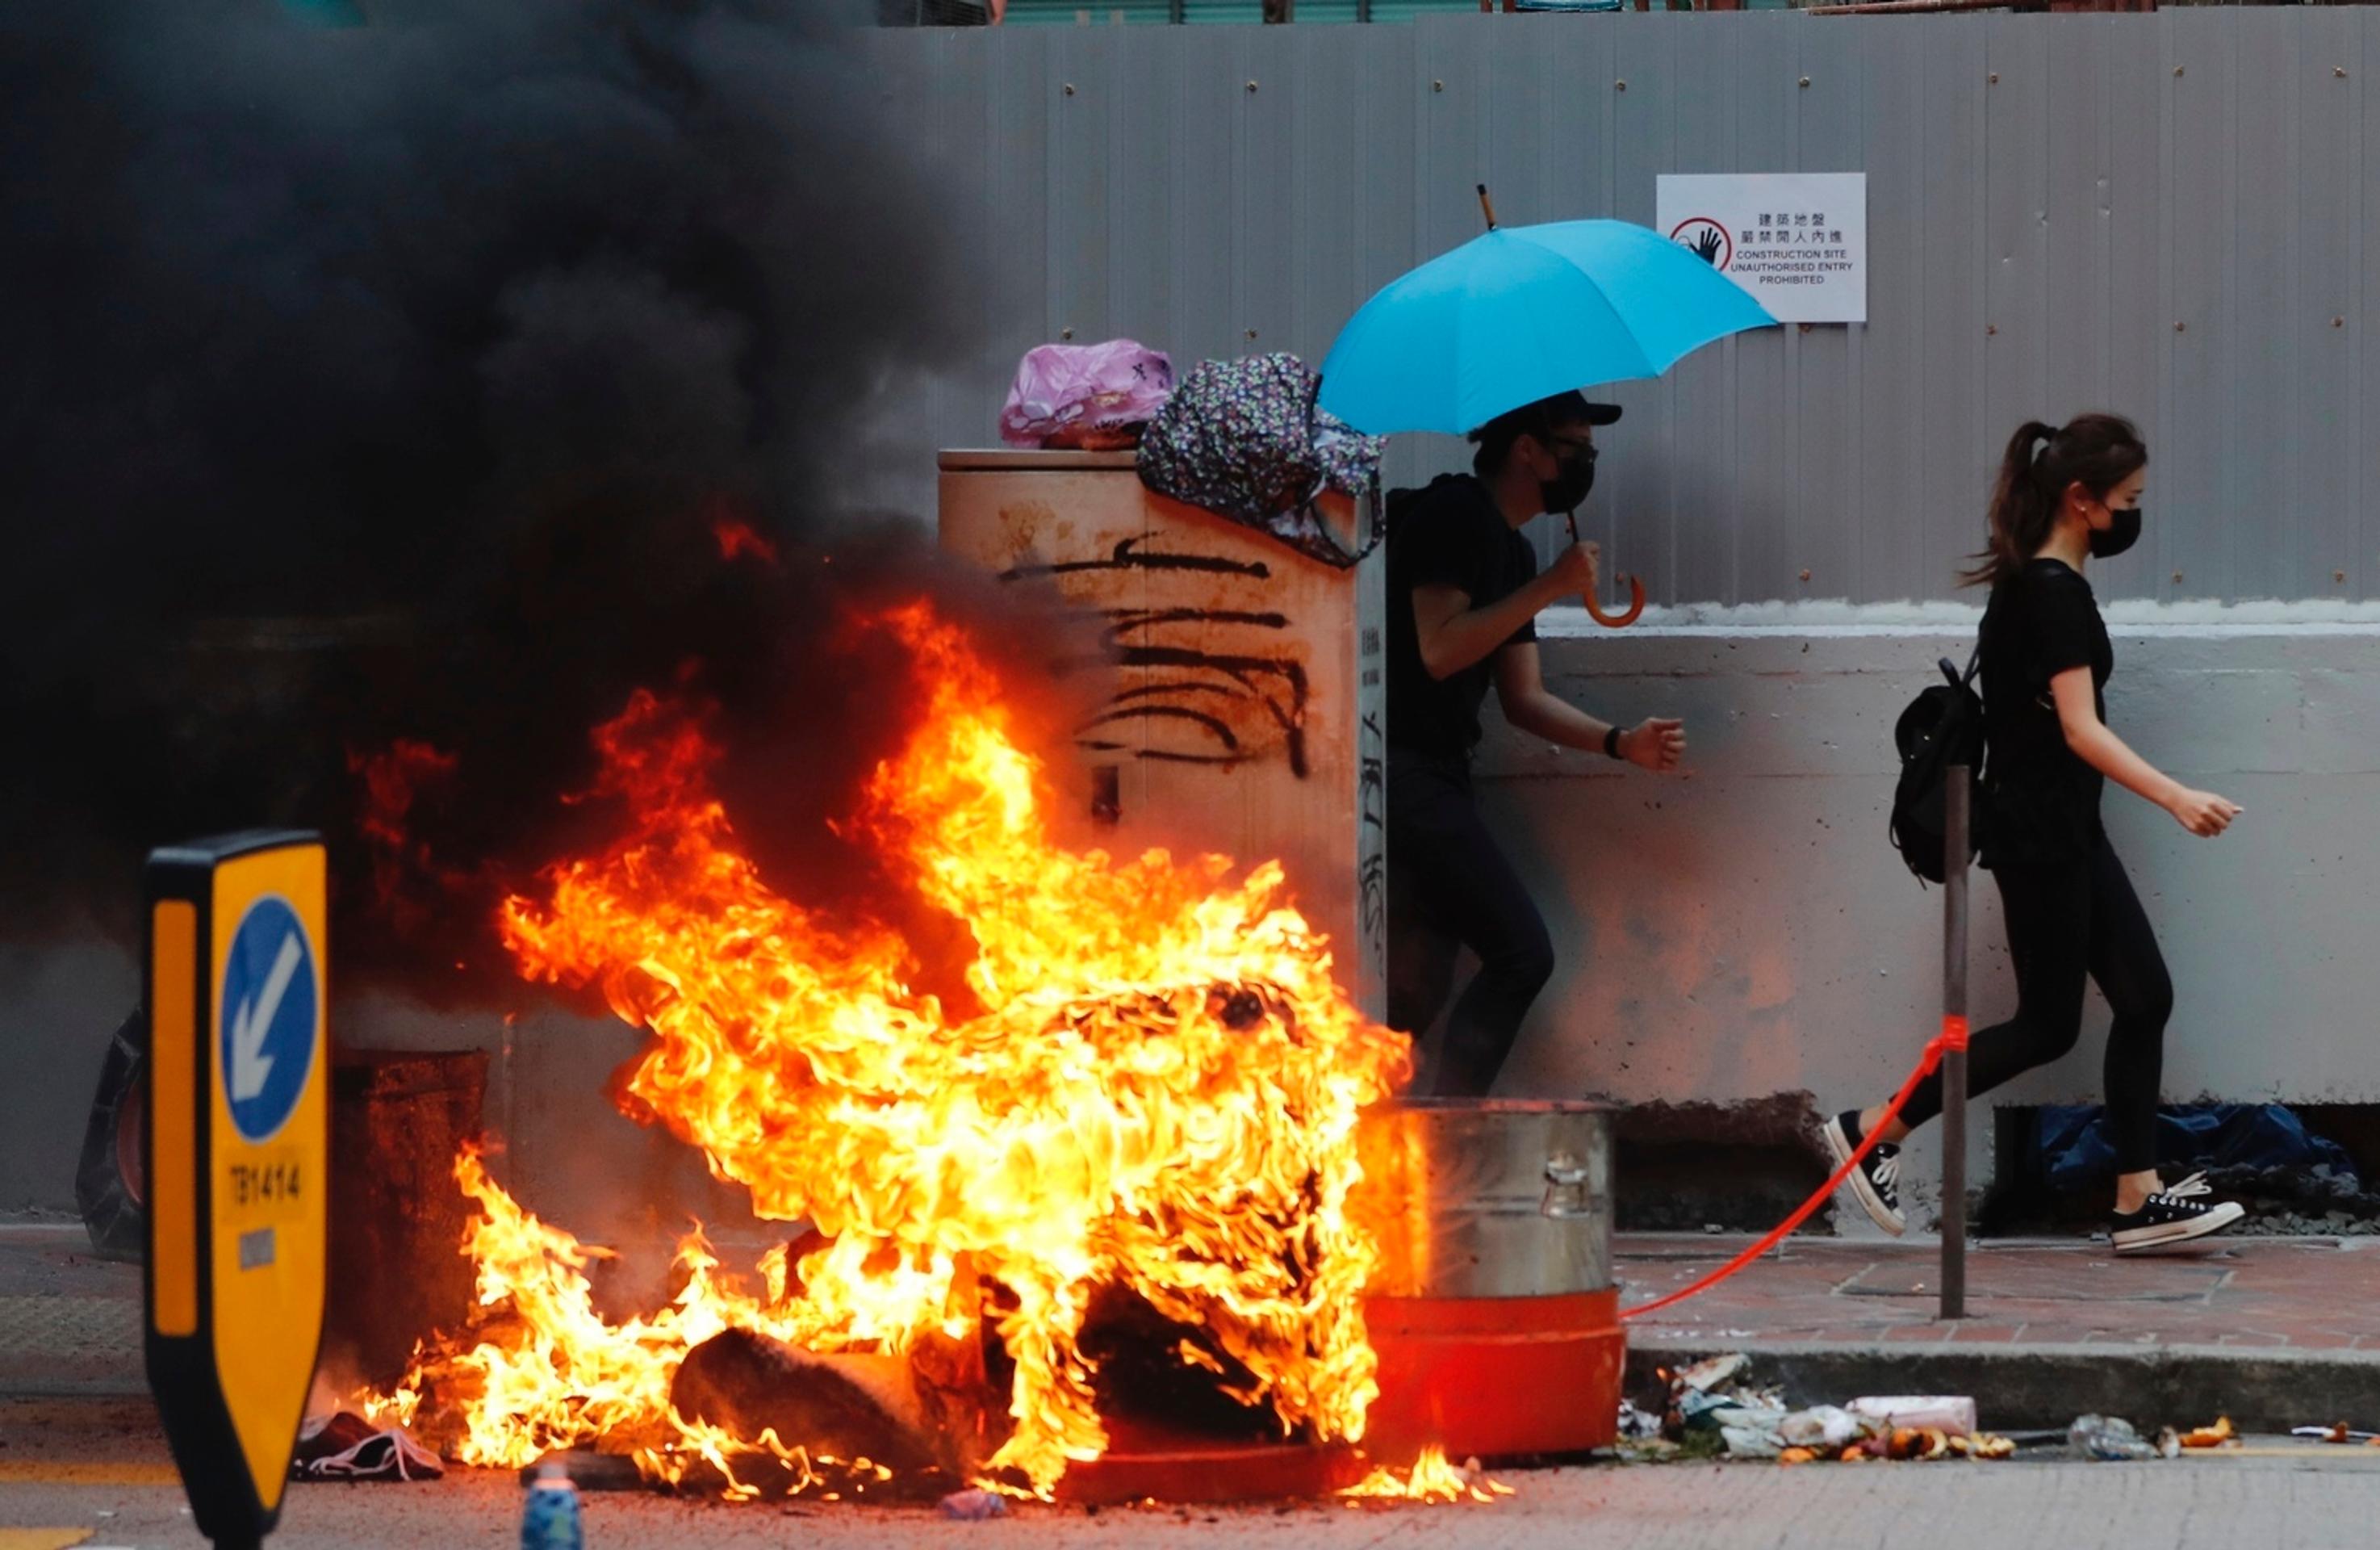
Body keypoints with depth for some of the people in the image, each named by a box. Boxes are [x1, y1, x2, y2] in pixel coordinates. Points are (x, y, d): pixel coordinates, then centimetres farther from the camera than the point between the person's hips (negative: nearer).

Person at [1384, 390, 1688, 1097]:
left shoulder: (1510, 550, 19)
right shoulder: (1451, 515, -10)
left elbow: (1523, 699, 19)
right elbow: (1440, 650, -21)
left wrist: (1622, 743, 7)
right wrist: (1549, 588, -15)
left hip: (1435, 776, 10)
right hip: (1404, 769, -10)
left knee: (1416, 992, 8)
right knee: (1521, 954, -13)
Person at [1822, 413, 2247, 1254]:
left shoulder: (2043, 583, 11)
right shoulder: (2050, 592, -19)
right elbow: (2080, 729, -26)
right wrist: (2178, 799, -33)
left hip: (2066, 832, 10)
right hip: (2037, 833, -10)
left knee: (2144, 997, 5)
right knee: (2048, 1025, -2)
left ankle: (2137, 1200, 5)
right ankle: (1874, 1129, 5)